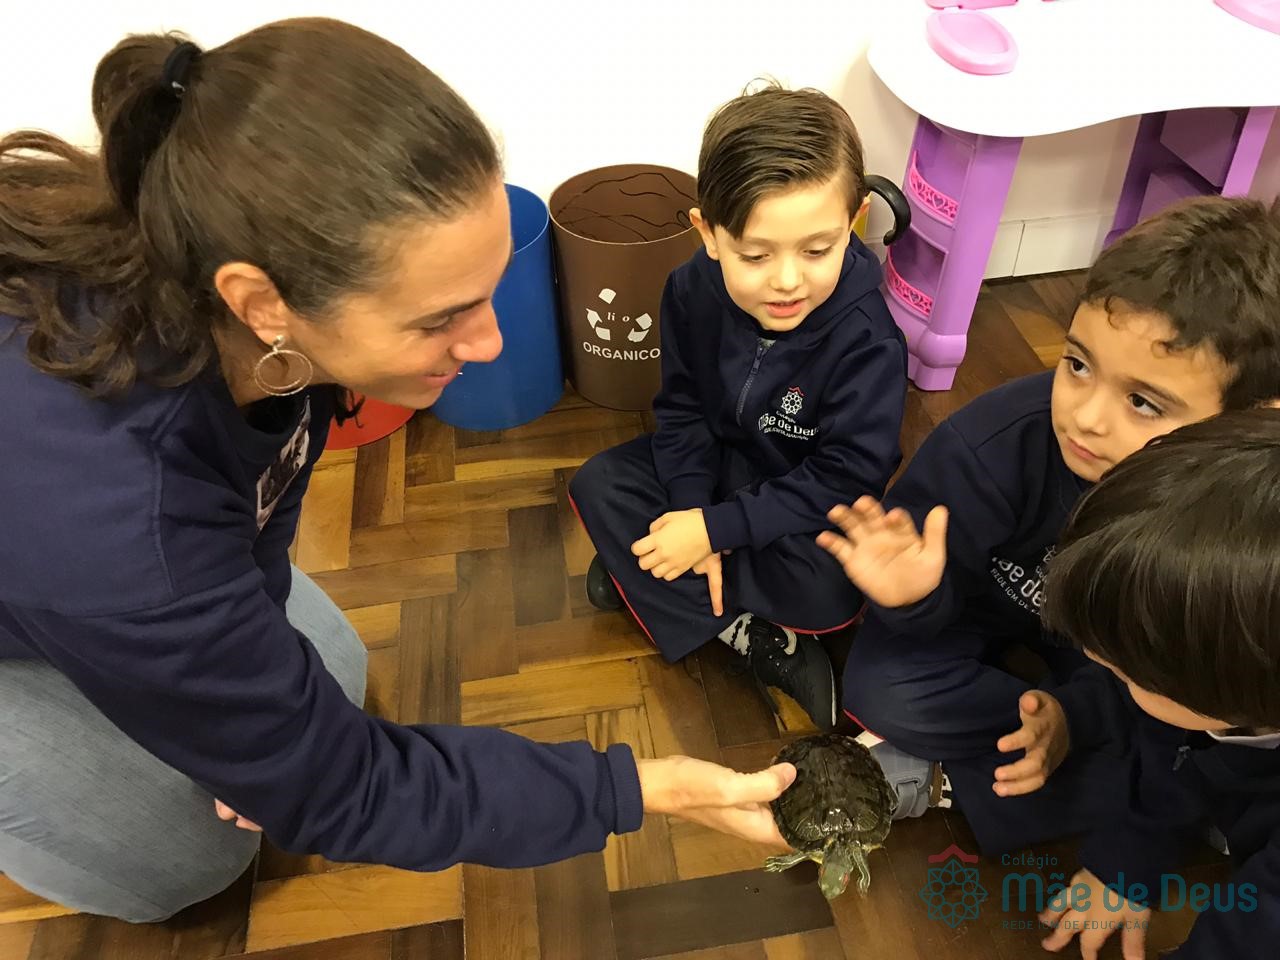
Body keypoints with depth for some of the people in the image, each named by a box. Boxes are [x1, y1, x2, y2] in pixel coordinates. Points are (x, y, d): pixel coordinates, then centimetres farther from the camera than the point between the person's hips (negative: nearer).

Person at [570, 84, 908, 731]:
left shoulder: (867, 338, -29)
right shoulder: (692, 291, -17)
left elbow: (844, 479, -26)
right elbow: (682, 410, -5)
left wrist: (717, 528, -28)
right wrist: (690, 514, -20)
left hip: (813, 504, -4)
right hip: (719, 465, 5)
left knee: (828, 591, -32)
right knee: (598, 486, -11)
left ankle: (649, 584, -10)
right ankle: (754, 638, -15)